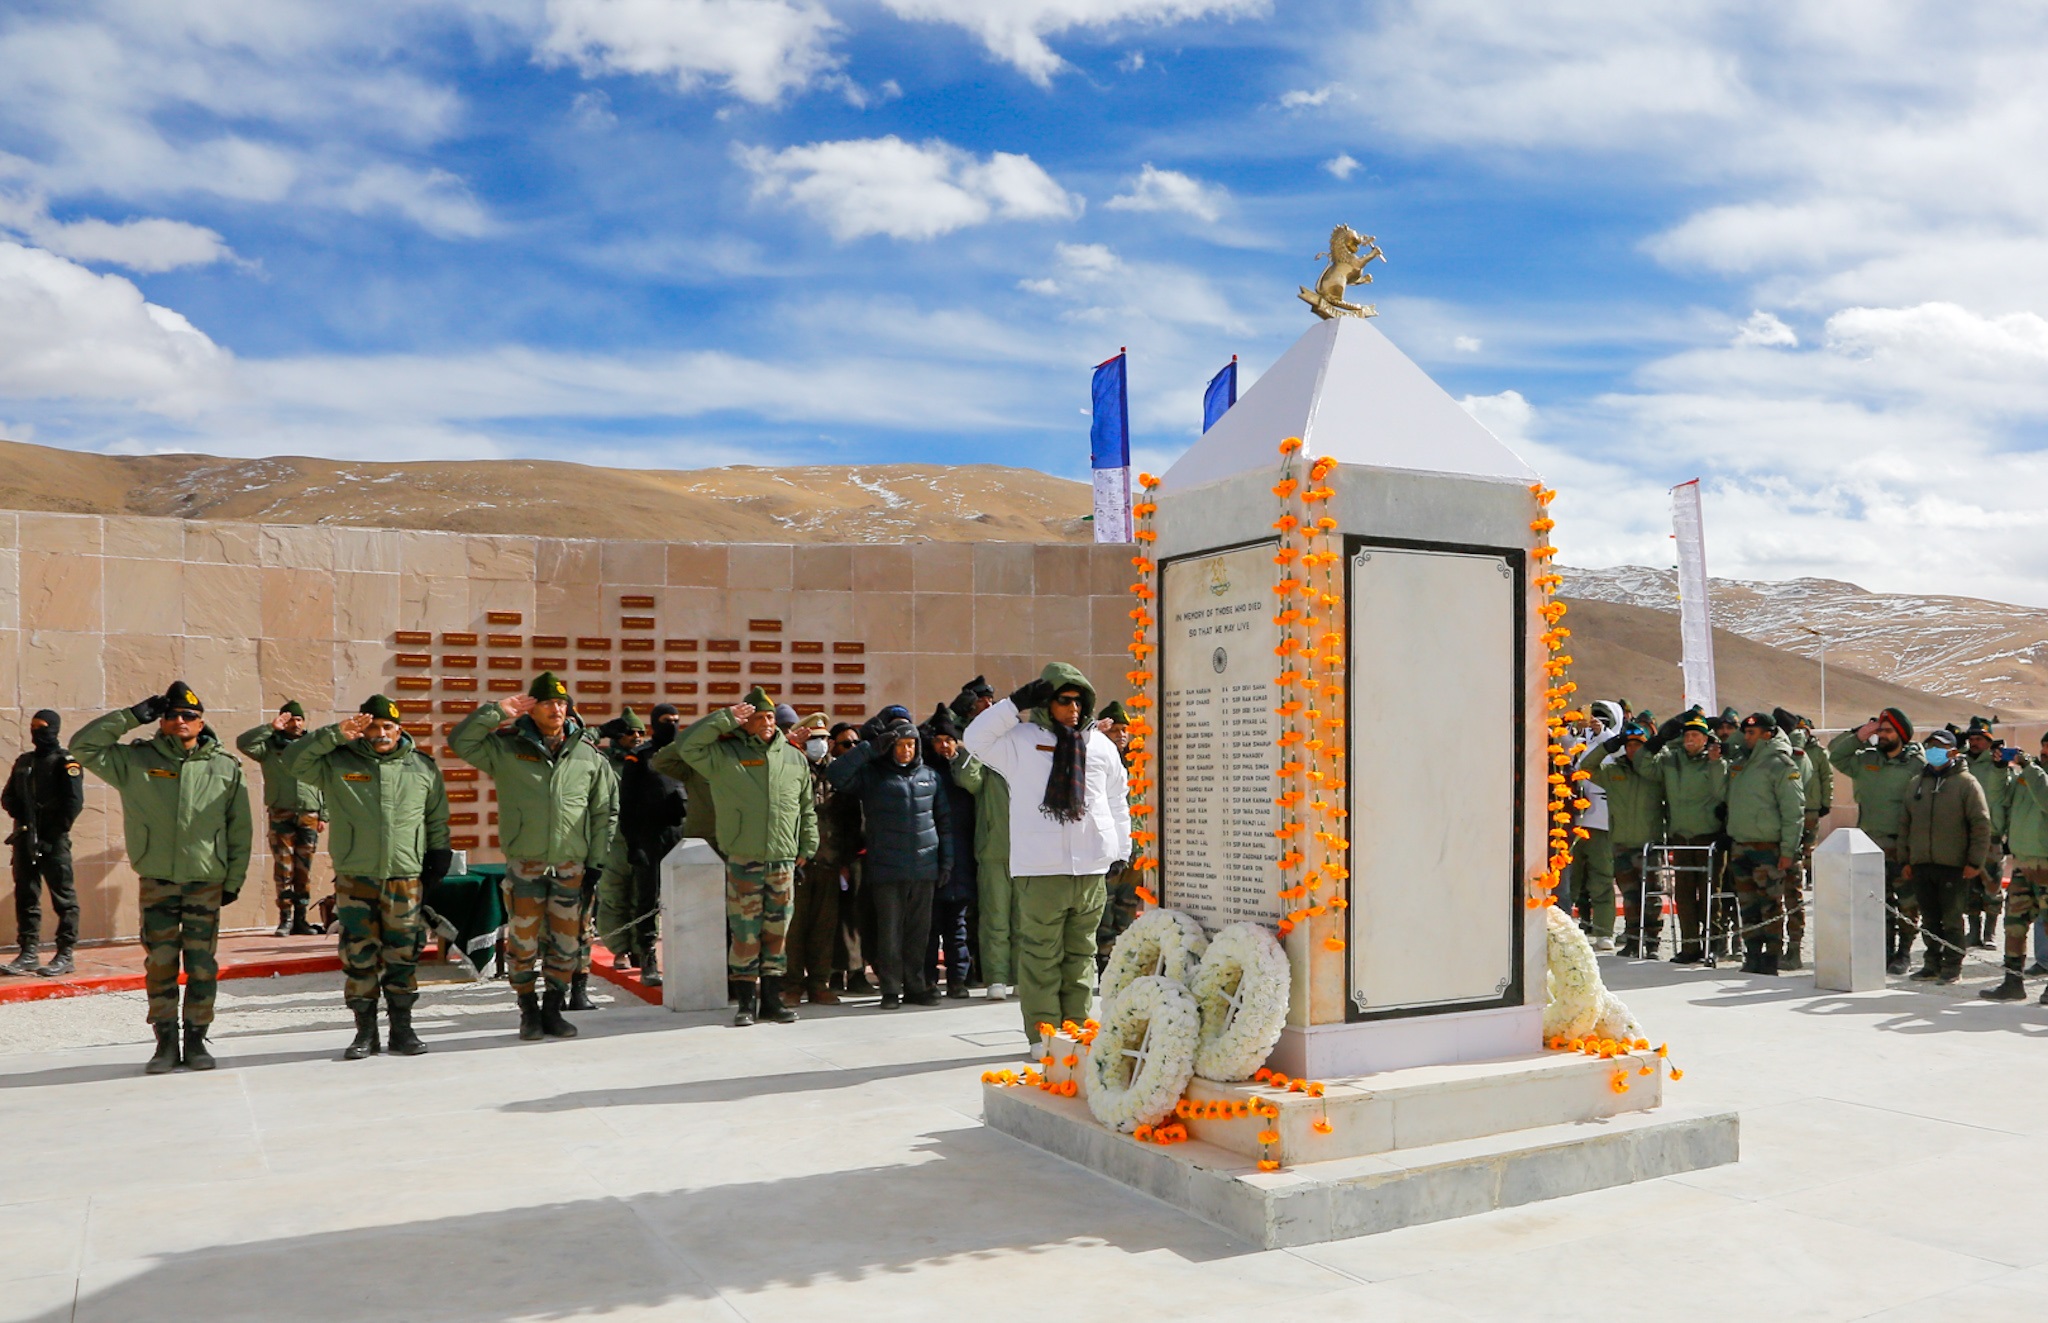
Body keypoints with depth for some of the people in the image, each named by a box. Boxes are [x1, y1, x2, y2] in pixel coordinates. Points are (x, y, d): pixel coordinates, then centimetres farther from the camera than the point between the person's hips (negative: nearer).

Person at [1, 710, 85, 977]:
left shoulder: (65, 761, -4)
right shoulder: (23, 762, 16)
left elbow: (74, 802, -10)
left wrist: (53, 836, -12)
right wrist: (22, 814, -5)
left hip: (53, 842, -6)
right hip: (24, 840, 6)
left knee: (63, 897, -3)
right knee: (26, 897, 8)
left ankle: (65, 956, 0)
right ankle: (28, 953, 15)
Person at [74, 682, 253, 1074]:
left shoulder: (225, 767, 3)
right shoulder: (135, 761, 4)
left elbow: (241, 829, 6)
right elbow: (84, 746, -1)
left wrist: (234, 879, 4)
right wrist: (132, 716, -5)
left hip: (207, 883, 0)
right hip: (156, 882, 0)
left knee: (202, 966, 3)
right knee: (160, 964, 3)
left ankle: (196, 1041, 13)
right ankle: (166, 1043, 13)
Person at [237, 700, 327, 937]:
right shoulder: (270, 746, 7)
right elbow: (243, 743, -11)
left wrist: (324, 815, 9)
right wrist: (270, 727, -13)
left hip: (309, 816, 2)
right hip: (281, 816, -2)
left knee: (304, 870, 6)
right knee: (283, 869, -3)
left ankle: (300, 919, 12)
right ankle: (285, 919, 2)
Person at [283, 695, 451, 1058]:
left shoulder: (423, 768, 8)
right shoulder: (336, 763, 3)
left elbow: (438, 820, 16)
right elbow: (293, 762, -9)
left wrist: (439, 856, 11)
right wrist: (334, 735, -15)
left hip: (406, 878, 1)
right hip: (354, 879, -1)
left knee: (403, 954, 4)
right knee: (358, 955, 1)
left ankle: (402, 1028, 14)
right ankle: (365, 1031, 11)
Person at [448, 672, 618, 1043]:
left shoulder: (588, 756, 5)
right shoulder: (506, 749, 1)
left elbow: (605, 810, 10)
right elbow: (460, 741, -7)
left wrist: (596, 860, 7)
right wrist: (497, 711, -12)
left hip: (571, 867, 2)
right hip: (524, 866, -2)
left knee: (566, 944, 7)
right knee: (523, 943, 2)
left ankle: (553, 1010, 21)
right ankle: (529, 1013, 17)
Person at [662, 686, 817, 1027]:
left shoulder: (794, 758, 12)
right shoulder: (724, 755, 2)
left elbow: (807, 809, 17)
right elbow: (686, 746, -10)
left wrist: (807, 848, 12)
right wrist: (725, 719, -8)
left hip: (784, 860, 3)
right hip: (742, 861, -3)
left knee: (777, 931, 8)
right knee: (744, 932, -1)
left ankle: (772, 998, 18)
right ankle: (747, 1000, 10)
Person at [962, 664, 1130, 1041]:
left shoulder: (1101, 745, 13)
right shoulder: (1021, 740, 3)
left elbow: (1118, 801, 19)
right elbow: (974, 739, -8)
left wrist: (1121, 851, 17)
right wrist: (1016, 704, -11)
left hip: (1091, 868, 4)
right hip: (1041, 869, -3)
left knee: (1081, 953, 9)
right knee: (1041, 955, -1)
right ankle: (1043, 1034, 6)